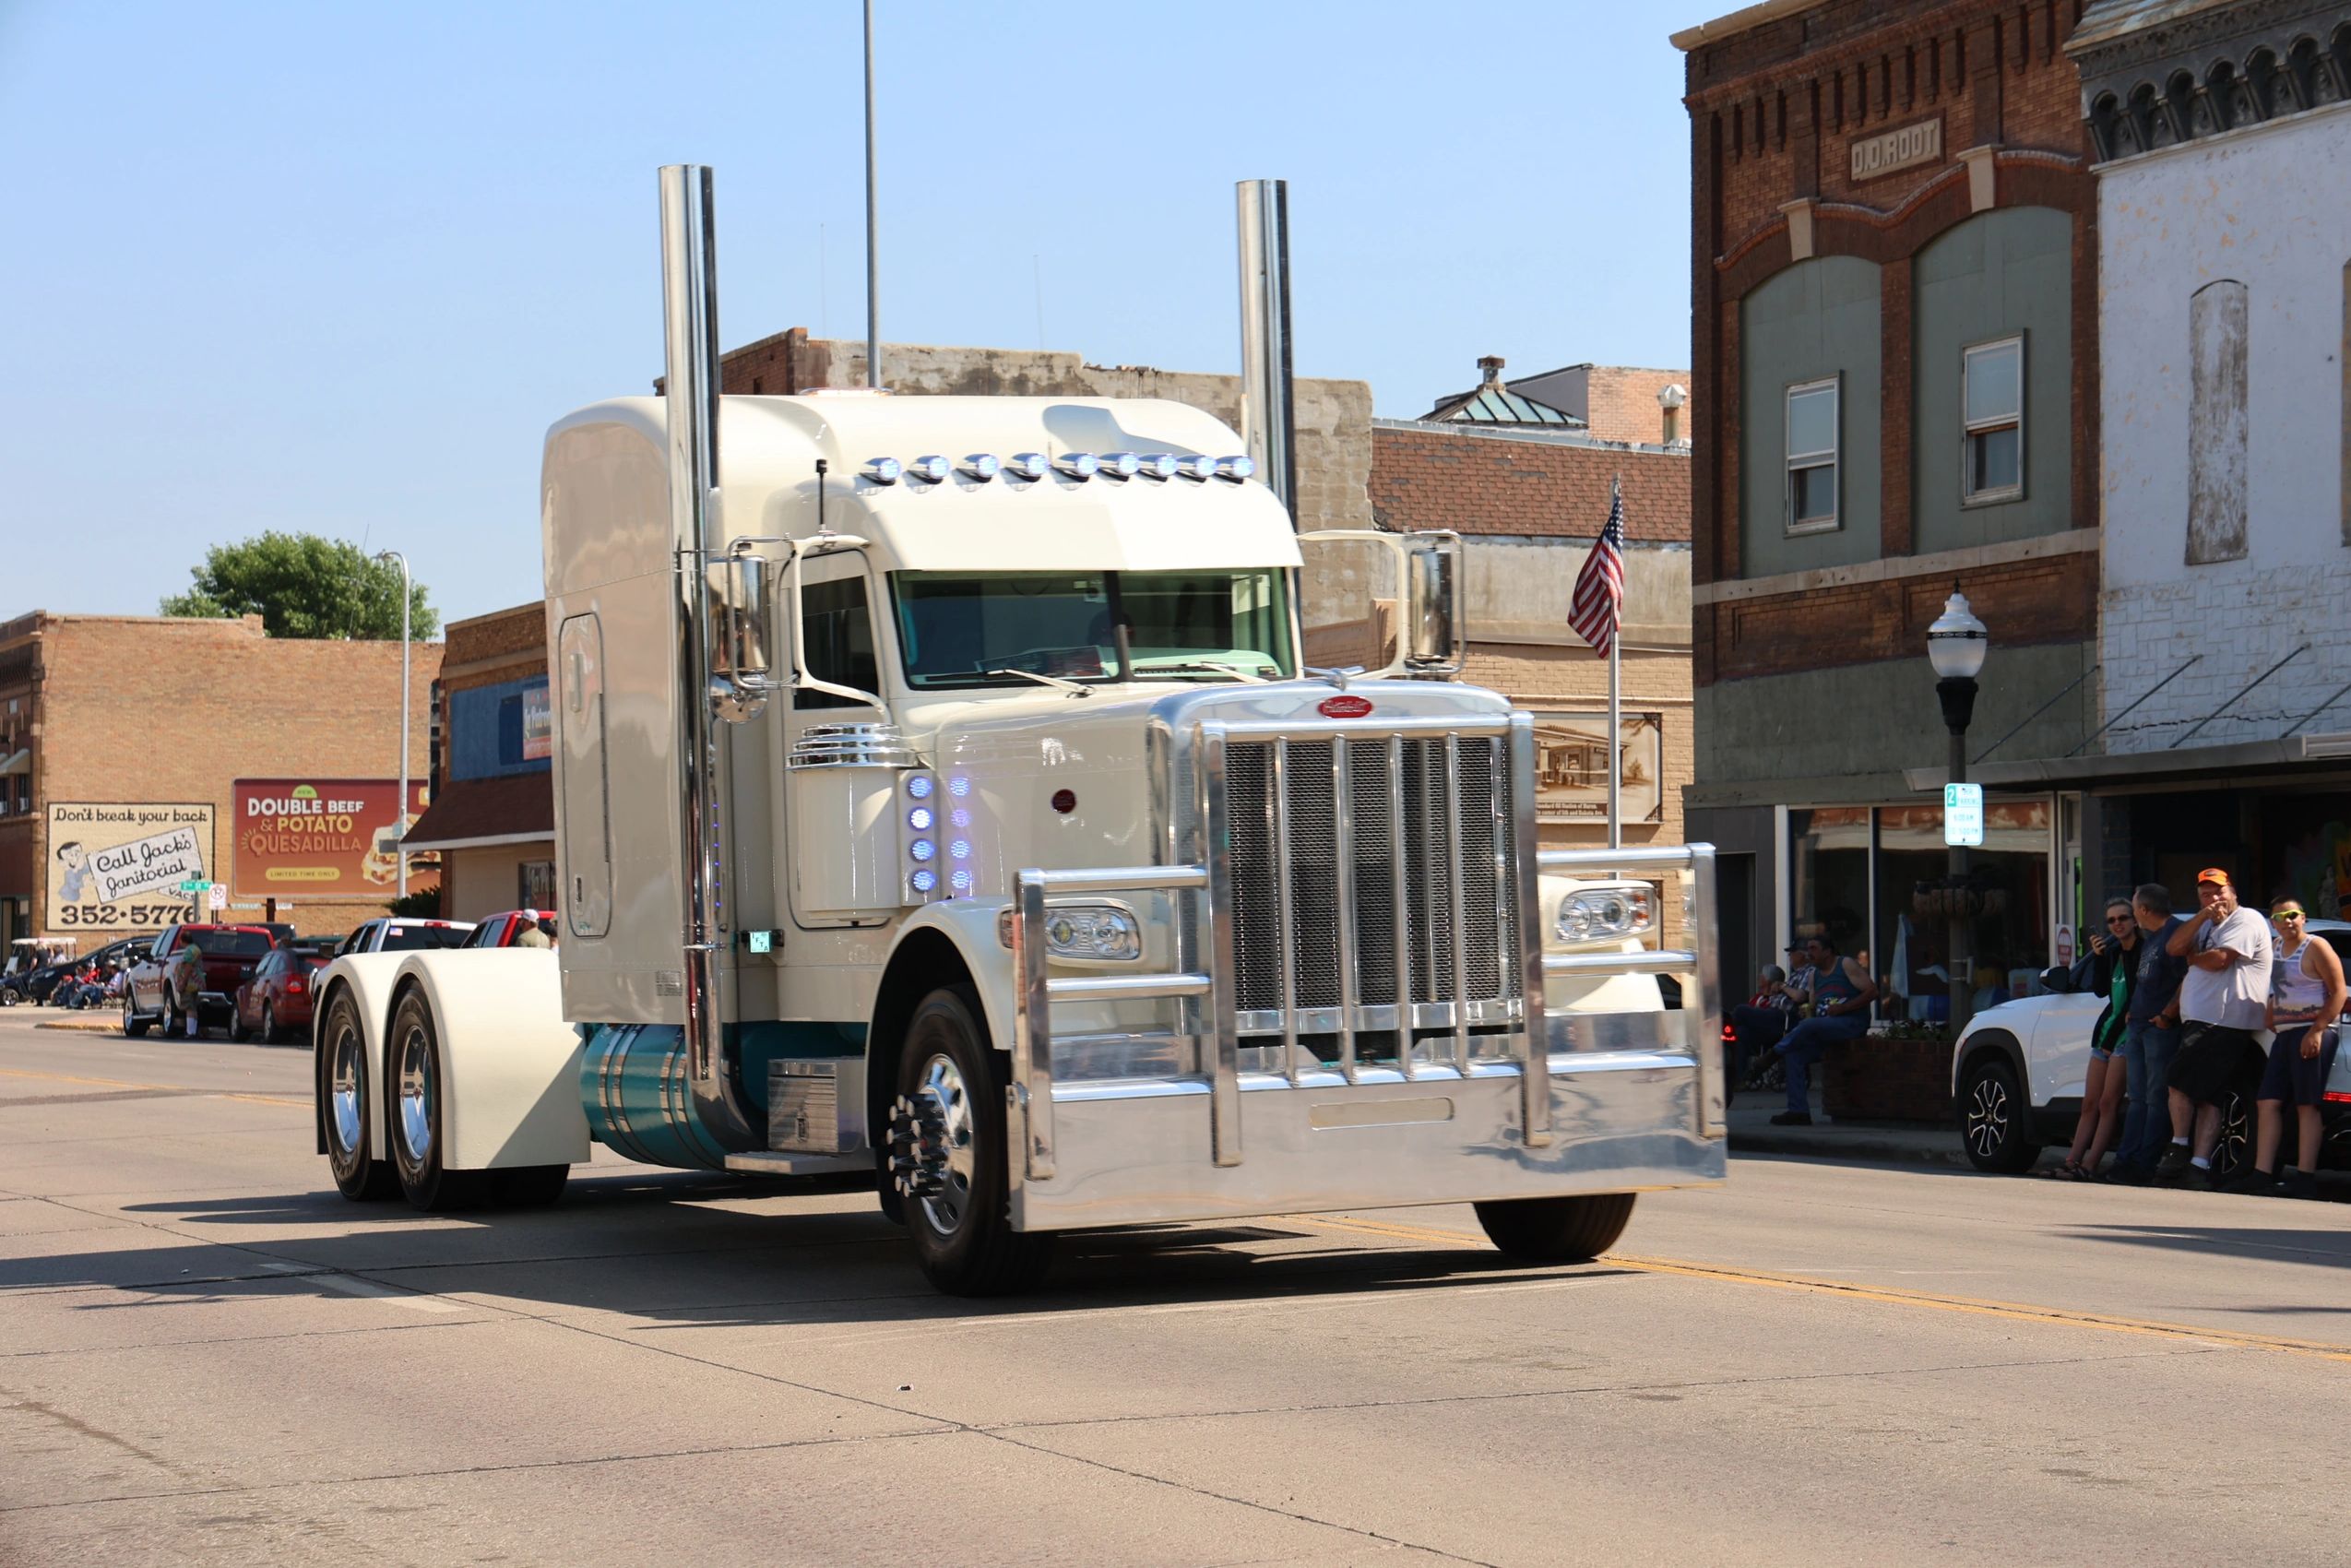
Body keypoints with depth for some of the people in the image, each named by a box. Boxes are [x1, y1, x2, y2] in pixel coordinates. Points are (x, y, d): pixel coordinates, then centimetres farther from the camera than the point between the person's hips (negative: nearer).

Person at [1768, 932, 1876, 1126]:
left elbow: (1872, 990, -10)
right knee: (1794, 1054, -15)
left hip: (1851, 1023, -7)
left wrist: (1842, 1008, -15)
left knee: (1808, 1026, -32)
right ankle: (1798, 1111, -19)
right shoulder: (1815, 974, 20)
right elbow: (1812, 1006, 18)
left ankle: (1773, 1054, -10)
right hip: (1824, 1029, 7)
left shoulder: (1846, 965, -1)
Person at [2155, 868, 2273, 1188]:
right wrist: (2202, 917, -2)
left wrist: (2192, 957, 3)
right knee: (2206, 1096, 3)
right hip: (2199, 1020, 9)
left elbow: (2219, 959, -18)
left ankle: (2179, 1150, -2)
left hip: (2225, 1024, -9)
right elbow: (2175, 948, 11)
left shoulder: (2247, 921, -4)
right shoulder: (2207, 926, 26)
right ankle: (2199, 1165, -1)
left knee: (2180, 1080, -11)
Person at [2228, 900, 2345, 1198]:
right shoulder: (2278, 947, 17)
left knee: (2306, 1105, -9)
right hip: (2284, 1035, 8)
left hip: (2312, 1034, -8)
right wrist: (2271, 1025, 17)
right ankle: (2262, 1173, -2)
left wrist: (2317, 1031, -19)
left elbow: (2338, 992, -11)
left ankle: (2305, 1178, -11)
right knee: (2268, 1103, 1)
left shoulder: (2315, 948, -7)